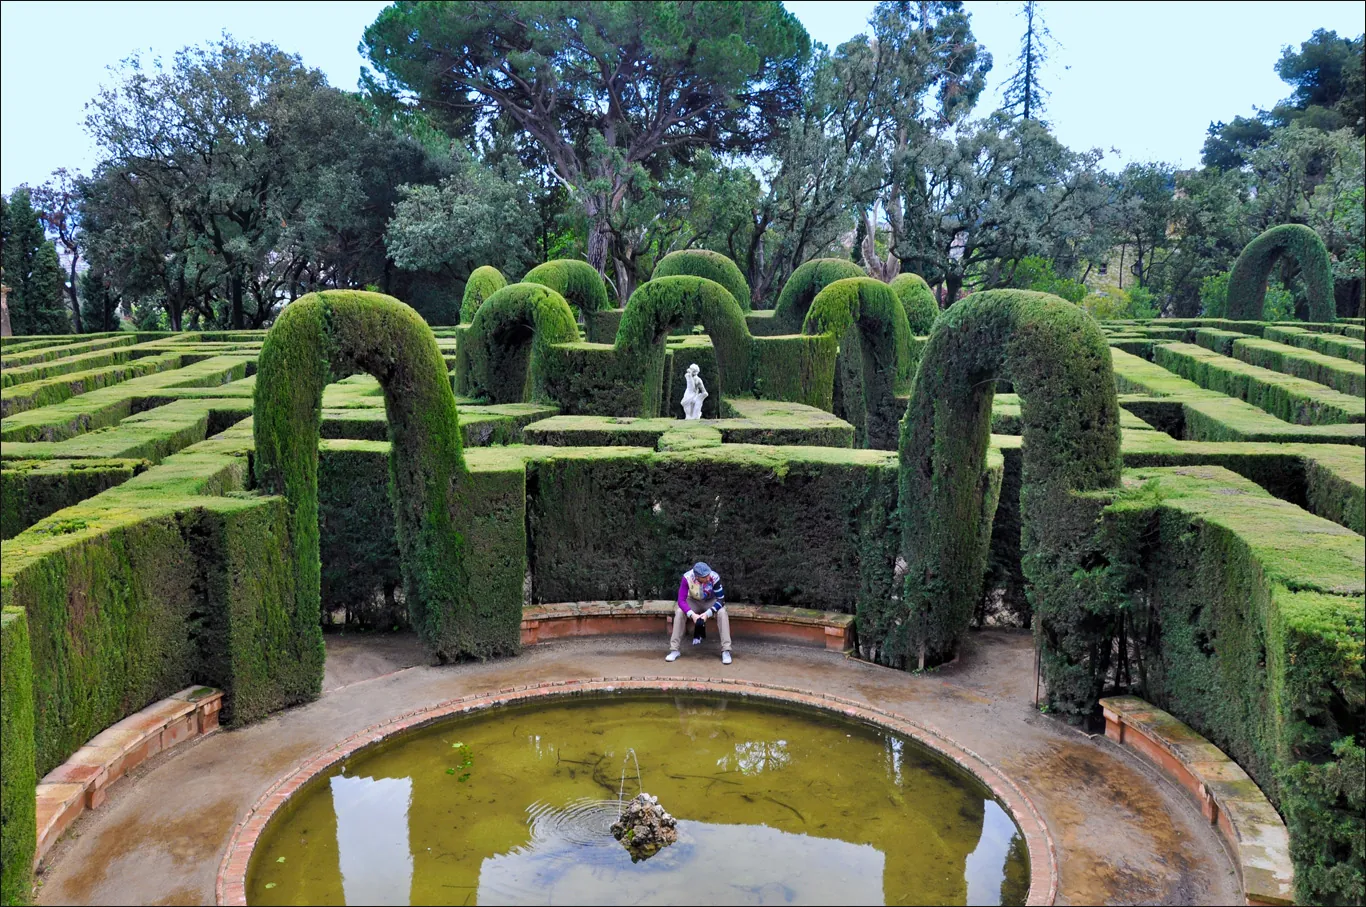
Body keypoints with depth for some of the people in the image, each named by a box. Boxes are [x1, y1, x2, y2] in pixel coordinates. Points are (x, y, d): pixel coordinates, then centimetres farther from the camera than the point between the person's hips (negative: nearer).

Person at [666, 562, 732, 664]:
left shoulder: (714, 577, -32)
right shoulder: (687, 577, -30)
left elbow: (721, 599, -26)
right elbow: (681, 600, -27)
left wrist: (707, 613, -38)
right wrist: (692, 614, -42)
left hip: (711, 602, -1)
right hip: (693, 601, 1)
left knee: (722, 613, -30)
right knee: (679, 613, -26)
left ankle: (726, 651, -26)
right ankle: (675, 650, -18)